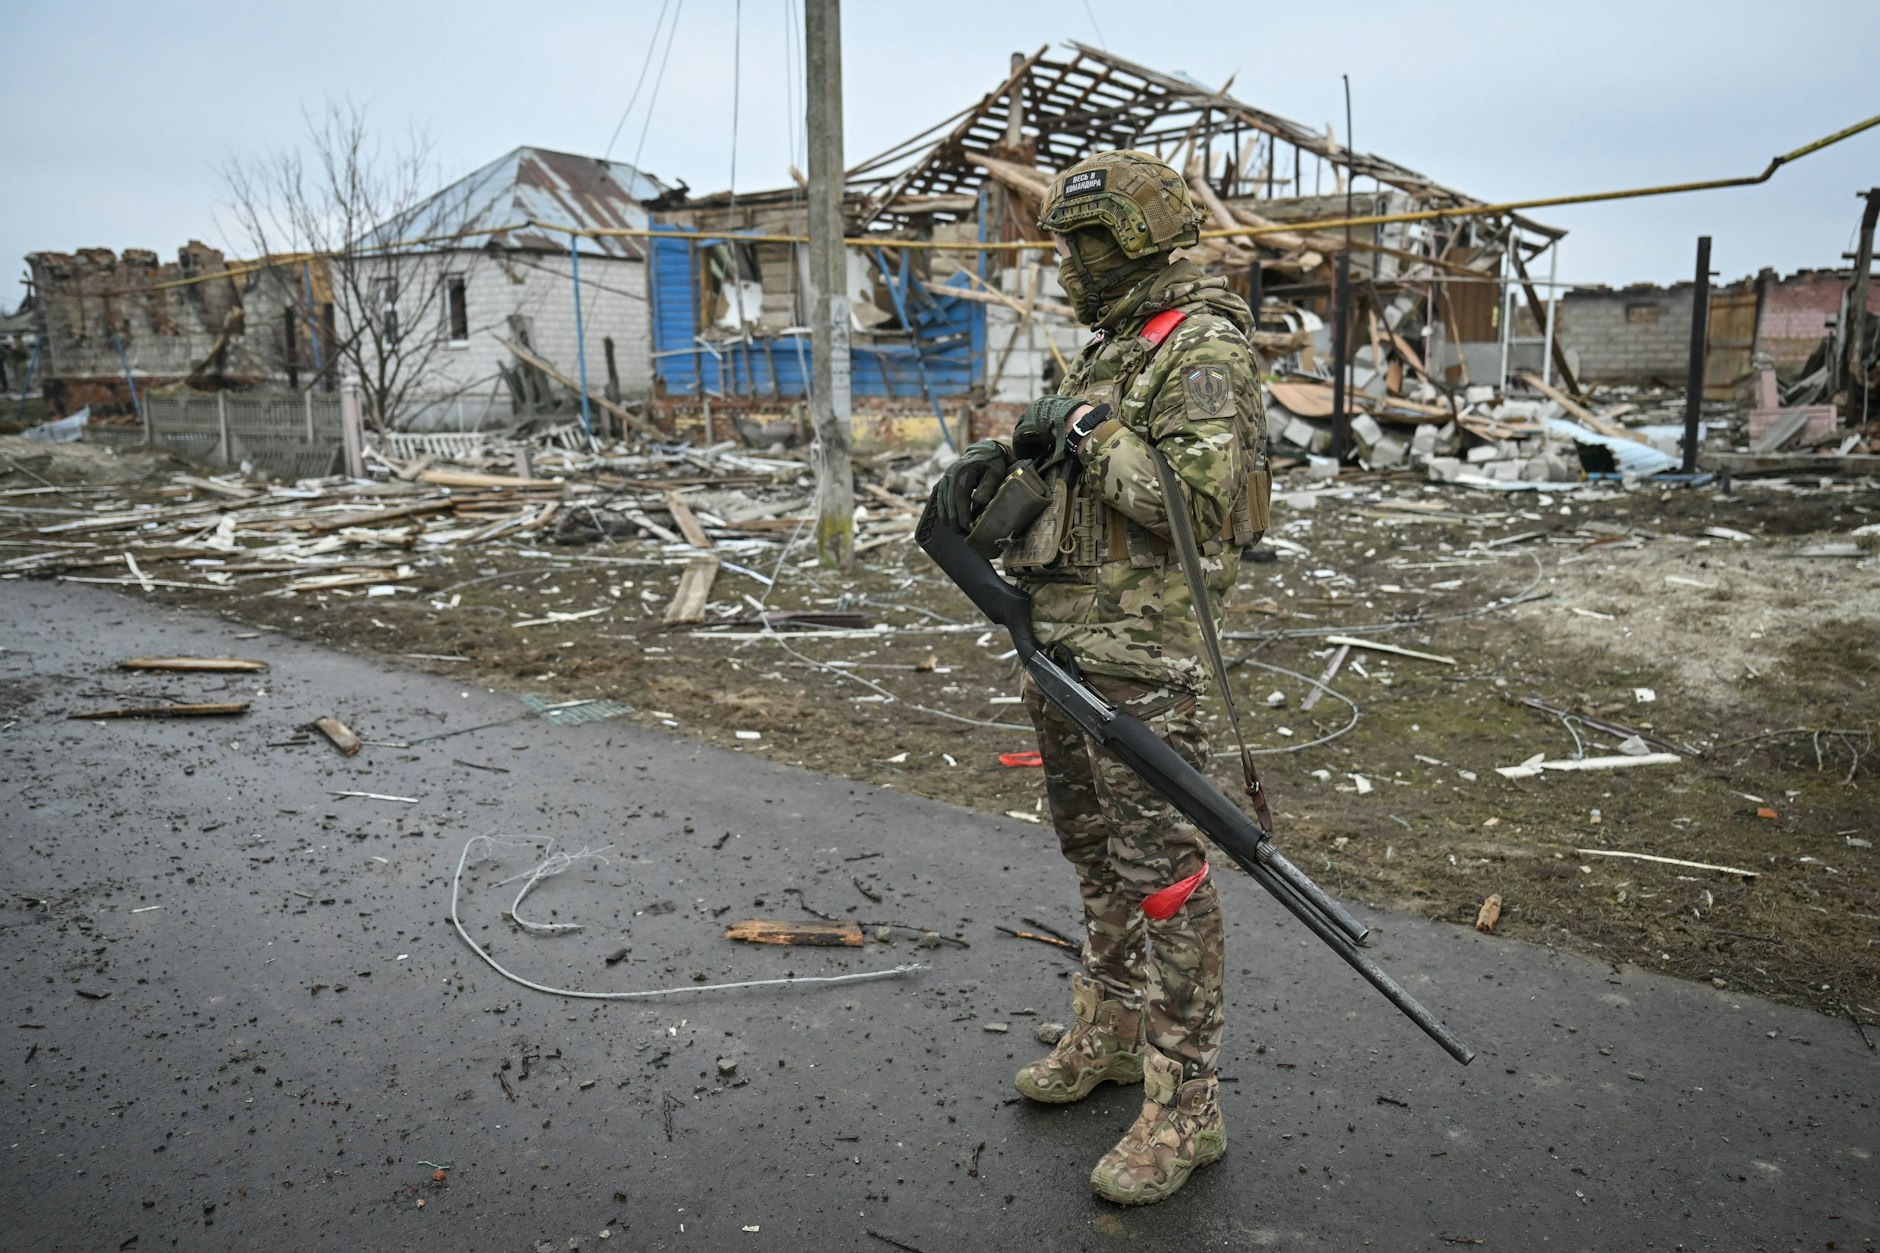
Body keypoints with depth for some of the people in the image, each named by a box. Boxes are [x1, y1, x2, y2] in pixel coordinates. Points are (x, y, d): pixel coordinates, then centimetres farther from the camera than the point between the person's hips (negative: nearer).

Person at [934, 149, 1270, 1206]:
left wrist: (1089, 430, -17)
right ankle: (1112, 1033, 35)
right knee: (1096, 851, 18)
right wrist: (998, 462, 1)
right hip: (1061, 635, 10)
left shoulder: (1205, 351, -12)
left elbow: (1202, 505, -23)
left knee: (1159, 866, -4)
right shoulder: (1117, 344, 17)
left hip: (1139, 652, -10)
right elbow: (1062, 464, 22)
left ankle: (1186, 1105, 7)